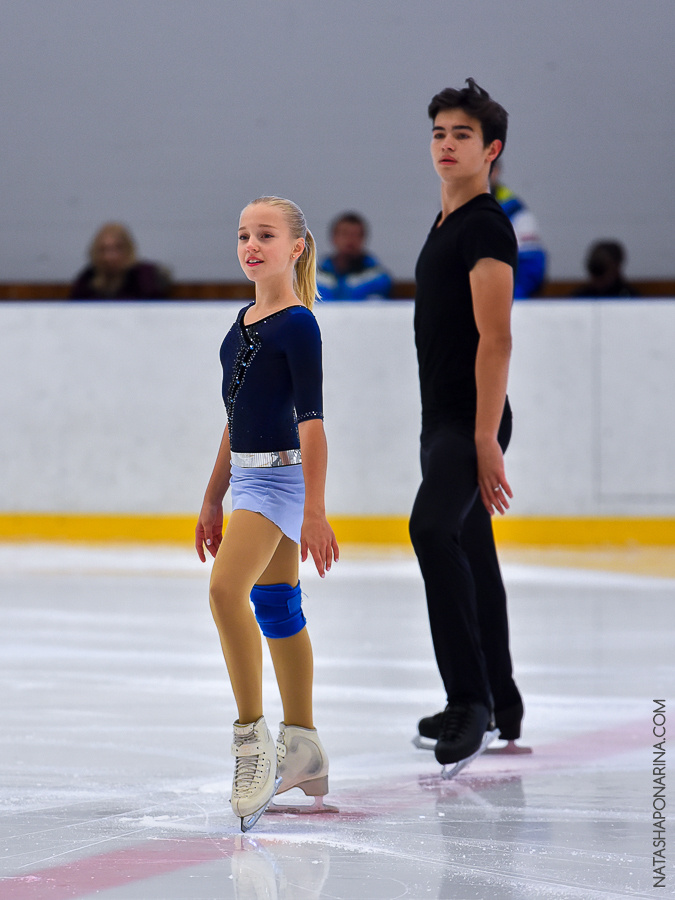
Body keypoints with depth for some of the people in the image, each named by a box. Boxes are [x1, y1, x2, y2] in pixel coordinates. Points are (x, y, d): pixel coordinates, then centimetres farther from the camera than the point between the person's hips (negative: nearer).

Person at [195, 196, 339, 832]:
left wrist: (314, 512, -21)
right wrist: (213, 499, 22)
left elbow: (310, 421, -16)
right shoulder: (244, 322, 14)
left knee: (226, 588, -24)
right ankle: (302, 749, 21)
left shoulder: (297, 325, -11)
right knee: (275, 606, 13)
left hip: (281, 475, -9)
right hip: (247, 475, 9)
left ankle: (252, 734, -19)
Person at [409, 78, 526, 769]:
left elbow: (495, 336, -20)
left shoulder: (485, 227, -13)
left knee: (432, 527, -28)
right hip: (444, 420, 11)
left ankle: (470, 697, -30)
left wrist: (485, 440, -27)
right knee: (470, 550, 16)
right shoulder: (445, 224, 18)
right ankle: (497, 702, 27)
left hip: (471, 422, -11)